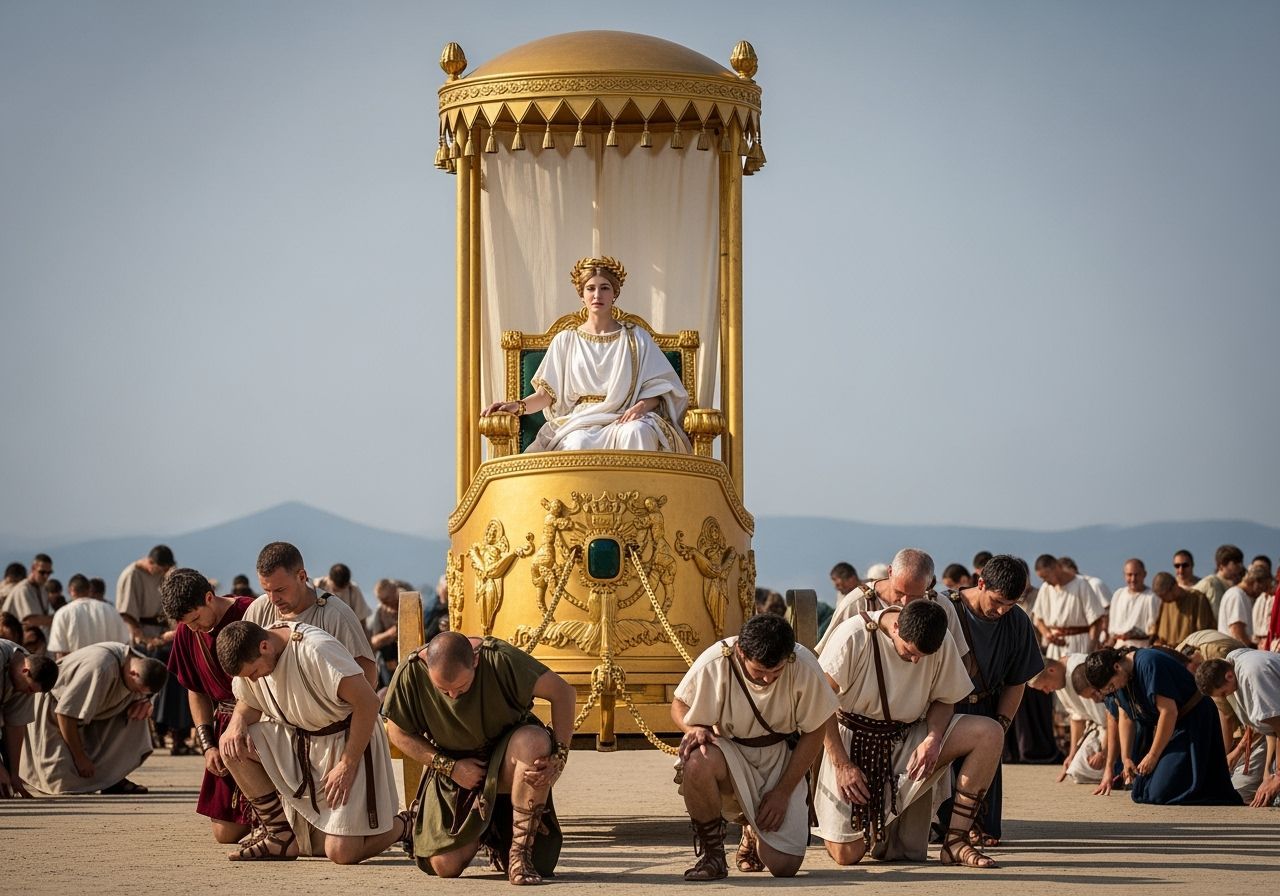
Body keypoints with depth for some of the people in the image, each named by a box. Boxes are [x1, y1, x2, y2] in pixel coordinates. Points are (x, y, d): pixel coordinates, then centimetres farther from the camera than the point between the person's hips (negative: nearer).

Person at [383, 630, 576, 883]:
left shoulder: (498, 659, -27)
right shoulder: (410, 673, -21)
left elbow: (562, 692, -21)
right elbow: (398, 732, -6)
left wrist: (558, 758, -28)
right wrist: (450, 767, -16)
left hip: (505, 759, -2)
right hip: (453, 767, 2)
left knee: (535, 741, -38)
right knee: (446, 866, -10)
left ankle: (519, 852, -27)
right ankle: (482, 833, 28)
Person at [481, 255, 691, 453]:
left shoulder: (636, 338, 15)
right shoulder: (565, 341, 16)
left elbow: (658, 387, 10)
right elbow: (546, 393, 9)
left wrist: (642, 406, -13)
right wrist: (519, 406, -12)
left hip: (623, 420, 0)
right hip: (579, 423, 0)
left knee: (636, 432, -37)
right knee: (579, 443, -37)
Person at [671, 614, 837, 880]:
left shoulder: (804, 667, -20)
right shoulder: (714, 663, -23)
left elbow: (814, 732, -6)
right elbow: (679, 707, -3)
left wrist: (783, 792, -8)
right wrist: (695, 729, -27)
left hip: (780, 760, 1)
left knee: (784, 866, -13)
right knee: (698, 761, -40)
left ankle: (754, 833, 27)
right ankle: (711, 855, -14)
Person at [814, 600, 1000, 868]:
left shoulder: (942, 643, -10)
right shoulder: (855, 635, -21)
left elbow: (944, 700, 3)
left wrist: (933, 740, -19)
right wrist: (841, 764, -18)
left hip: (908, 740, 3)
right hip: (853, 740, -3)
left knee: (989, 734, -21)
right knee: (847, 855, -13)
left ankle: (955, 842, -17)